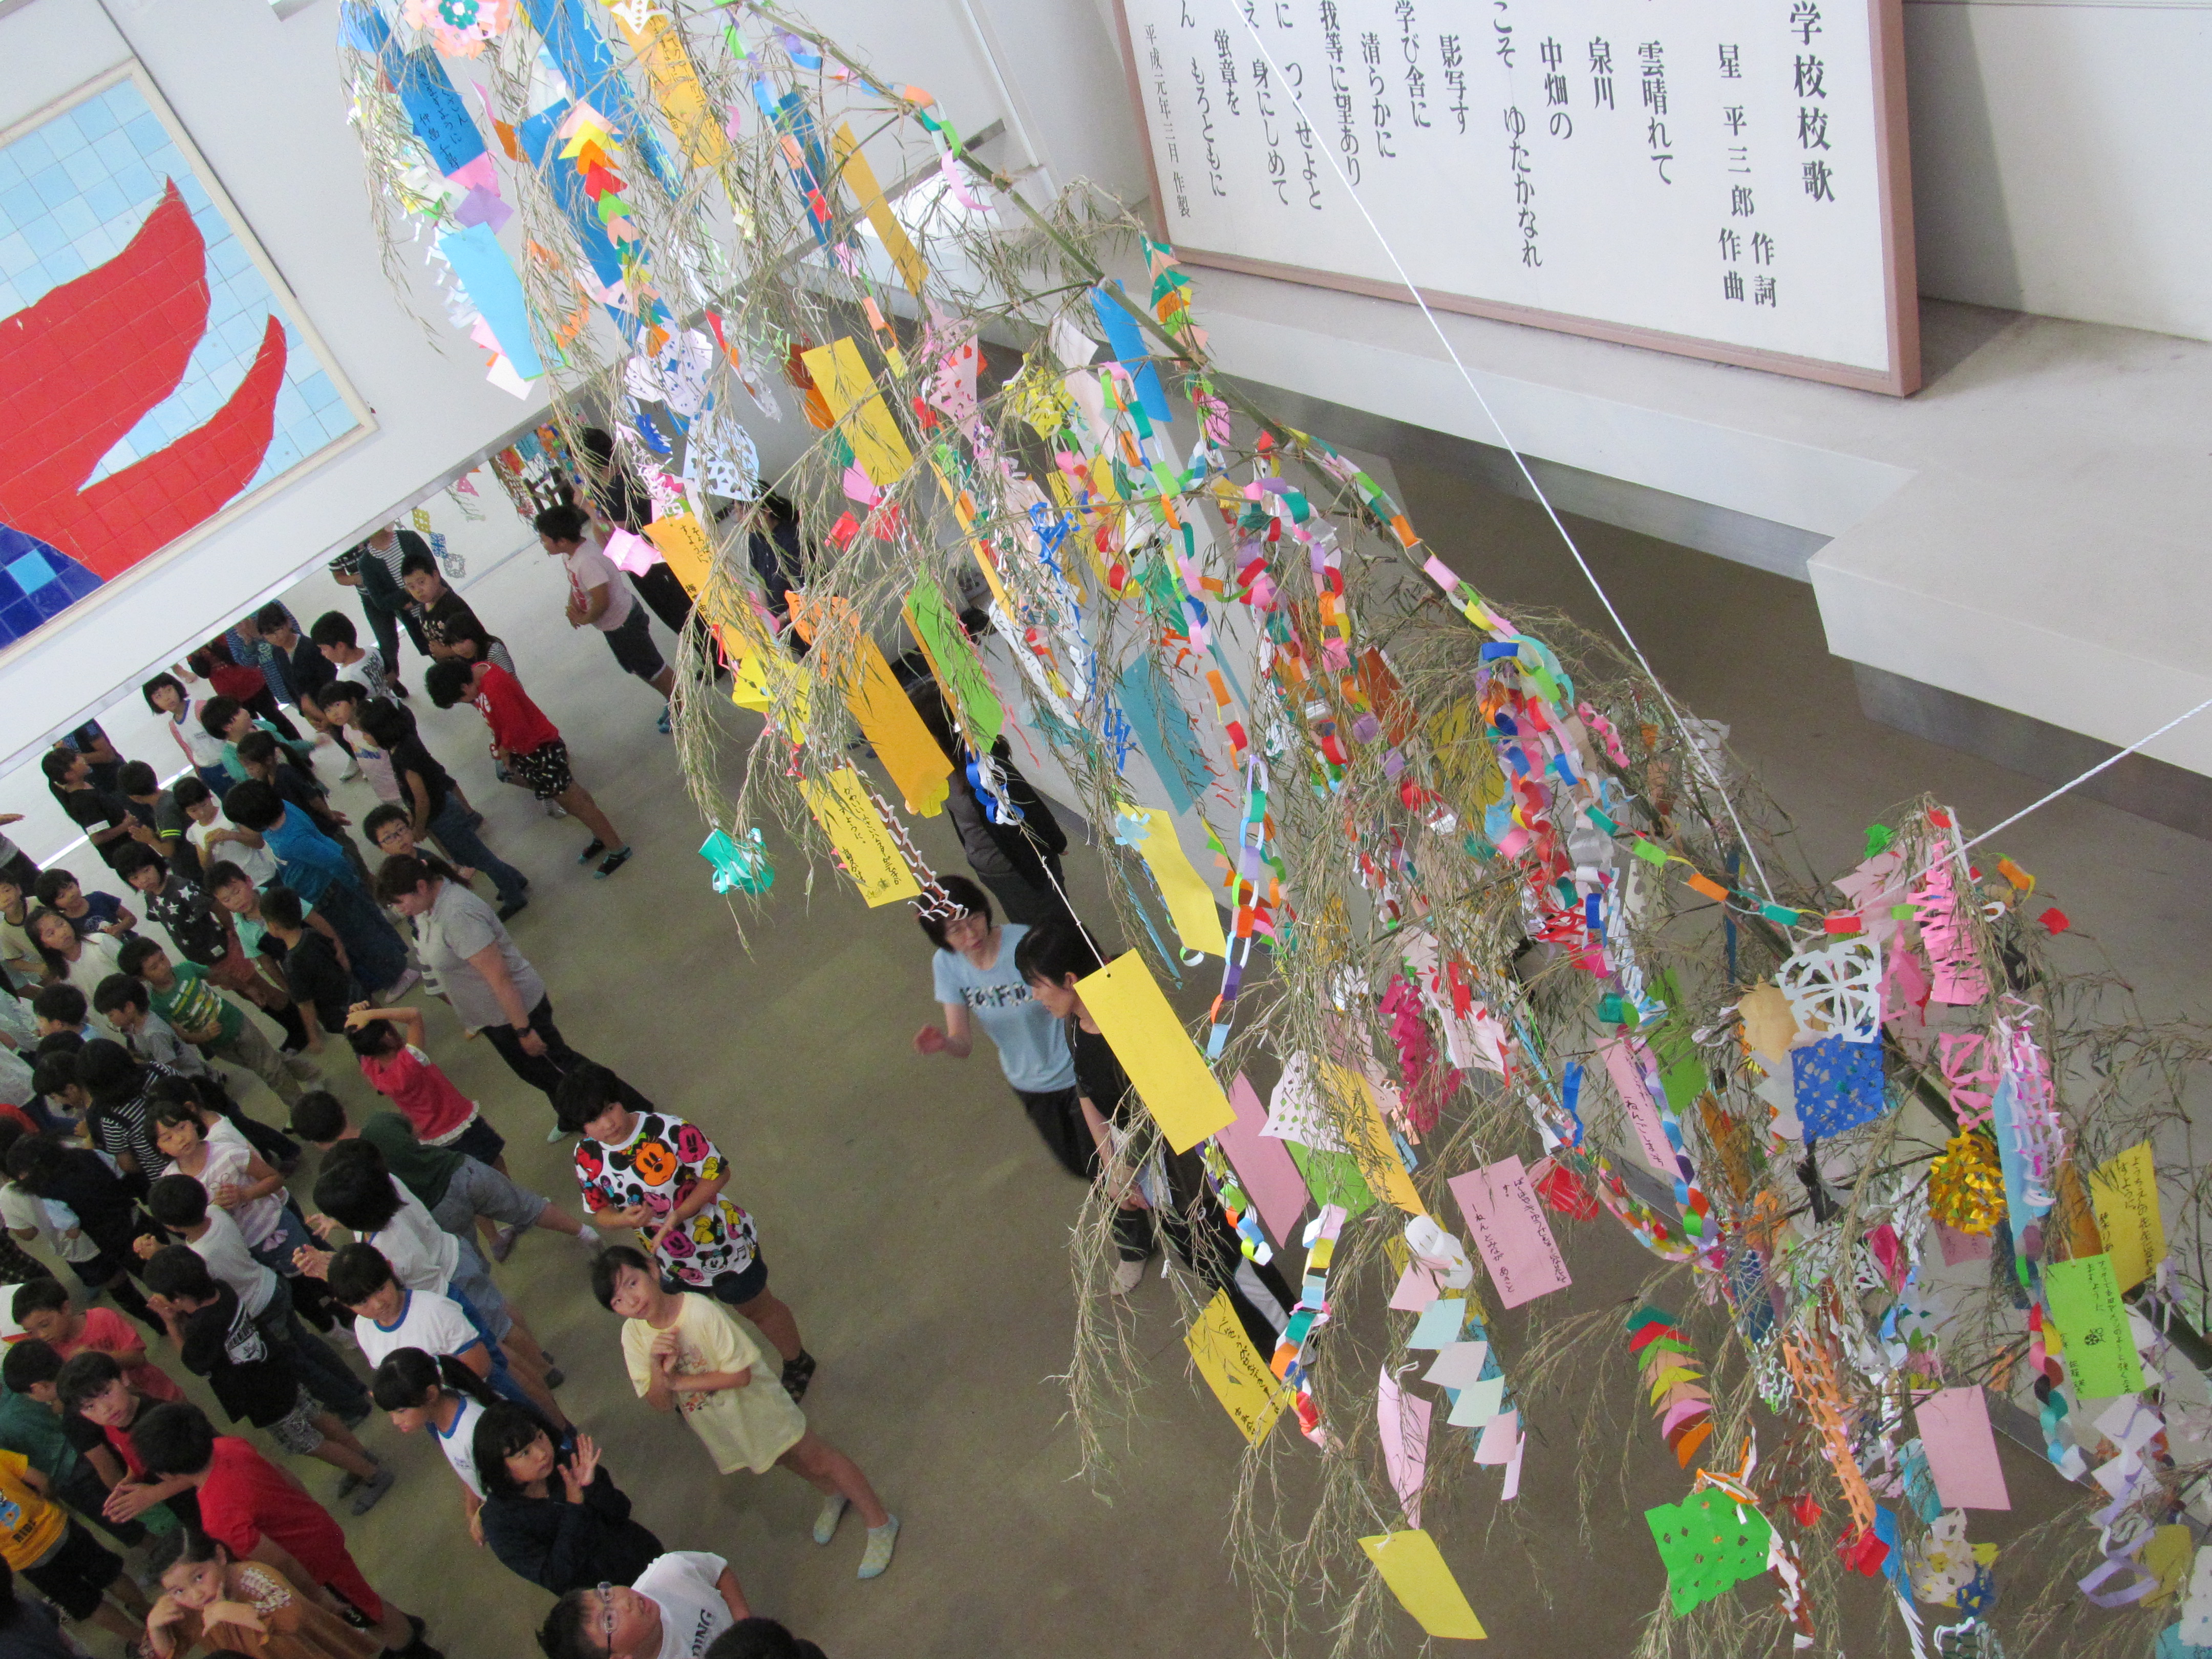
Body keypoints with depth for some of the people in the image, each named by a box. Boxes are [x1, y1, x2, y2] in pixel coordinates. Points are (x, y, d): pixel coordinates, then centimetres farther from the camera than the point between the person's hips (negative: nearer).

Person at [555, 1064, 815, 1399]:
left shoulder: (670, 1131, -31)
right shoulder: (587, 1159, -15)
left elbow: (718, 1173, -21)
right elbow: (599, 1214, -2)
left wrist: (677, 1214, -31)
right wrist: (624, 1218, -26)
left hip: (722, 1245, -5)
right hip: (672, 1264, 5)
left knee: (759, 1309, 20)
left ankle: (798, 1363, 48)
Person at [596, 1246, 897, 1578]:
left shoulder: (701, 1312, -34)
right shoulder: (634, 1335, -18)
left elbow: (740, 1375, -29)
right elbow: (661, 1404, -14)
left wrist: (678, 1381, -28)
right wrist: (658, 1369, -33)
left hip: (756, 1408, -5)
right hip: (716, 1427, 6)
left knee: (816, 1458, 9)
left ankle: (880, 1523, 28)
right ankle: (833, 1497, 55)